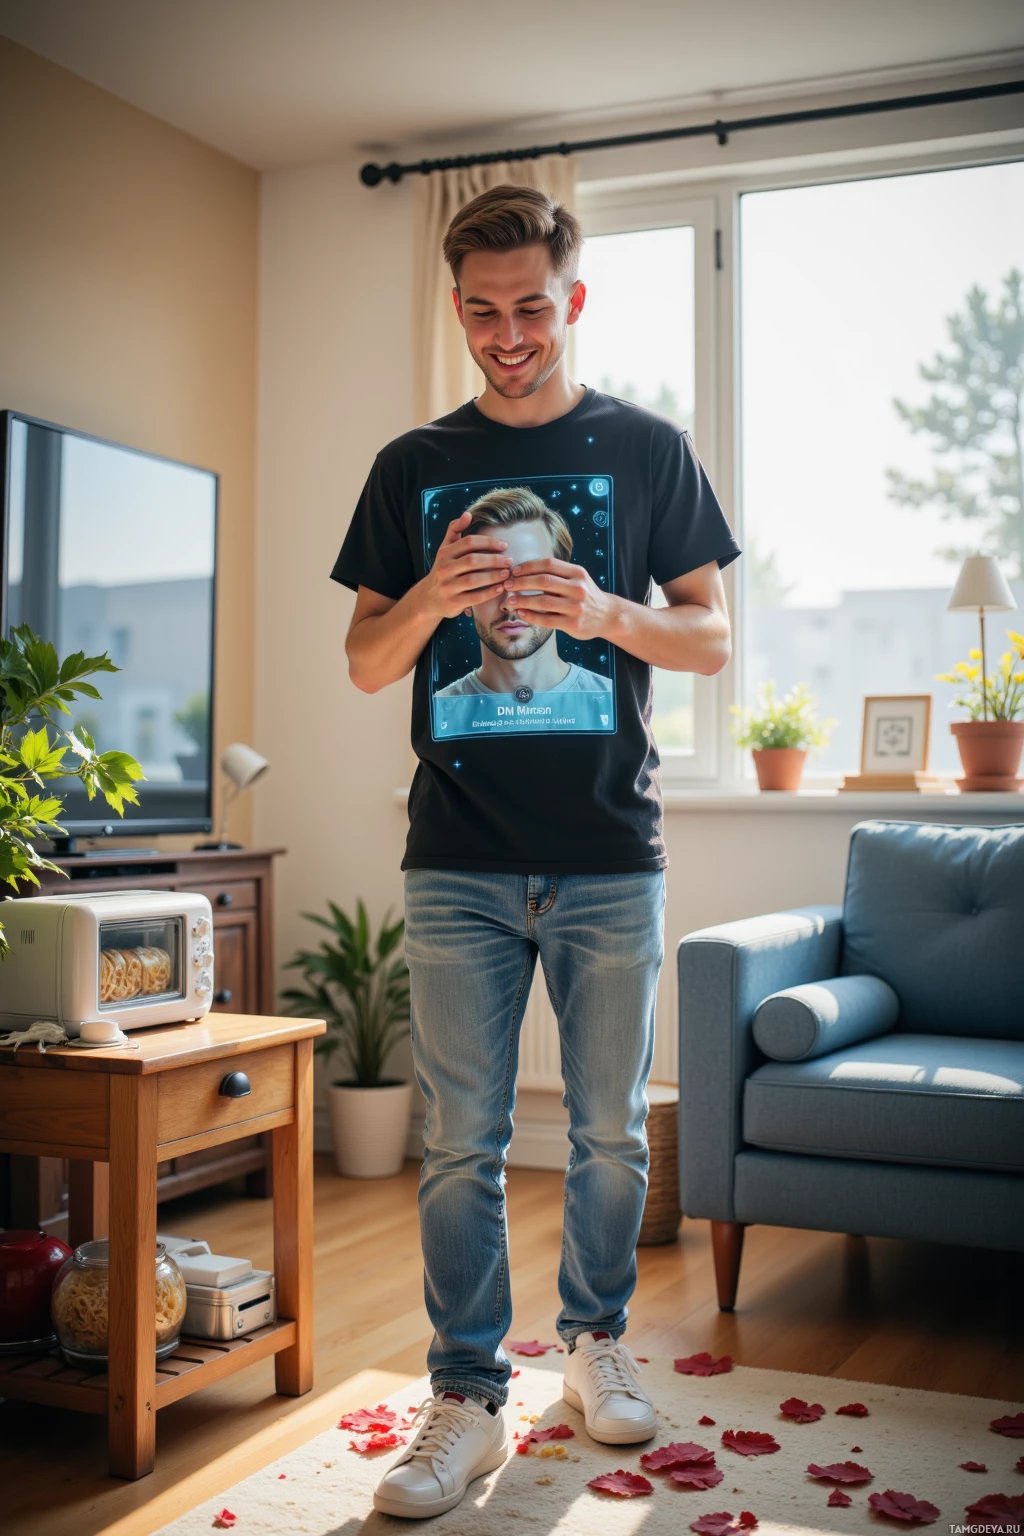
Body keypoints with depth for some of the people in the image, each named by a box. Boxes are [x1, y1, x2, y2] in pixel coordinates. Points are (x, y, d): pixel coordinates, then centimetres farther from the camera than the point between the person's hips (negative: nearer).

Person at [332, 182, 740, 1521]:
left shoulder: (648, 450, 6)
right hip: (460, 861, 1)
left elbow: (713, 641, 5)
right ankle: (468, 1398, 15)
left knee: (610, 1131, 10)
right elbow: (367, 664, 8)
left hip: (610, 857, 0)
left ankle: (596, 1339, 32)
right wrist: (431, 597, -14)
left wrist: (607, 613, -15)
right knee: (462, 1142, 3)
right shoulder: (415, 466, 9)